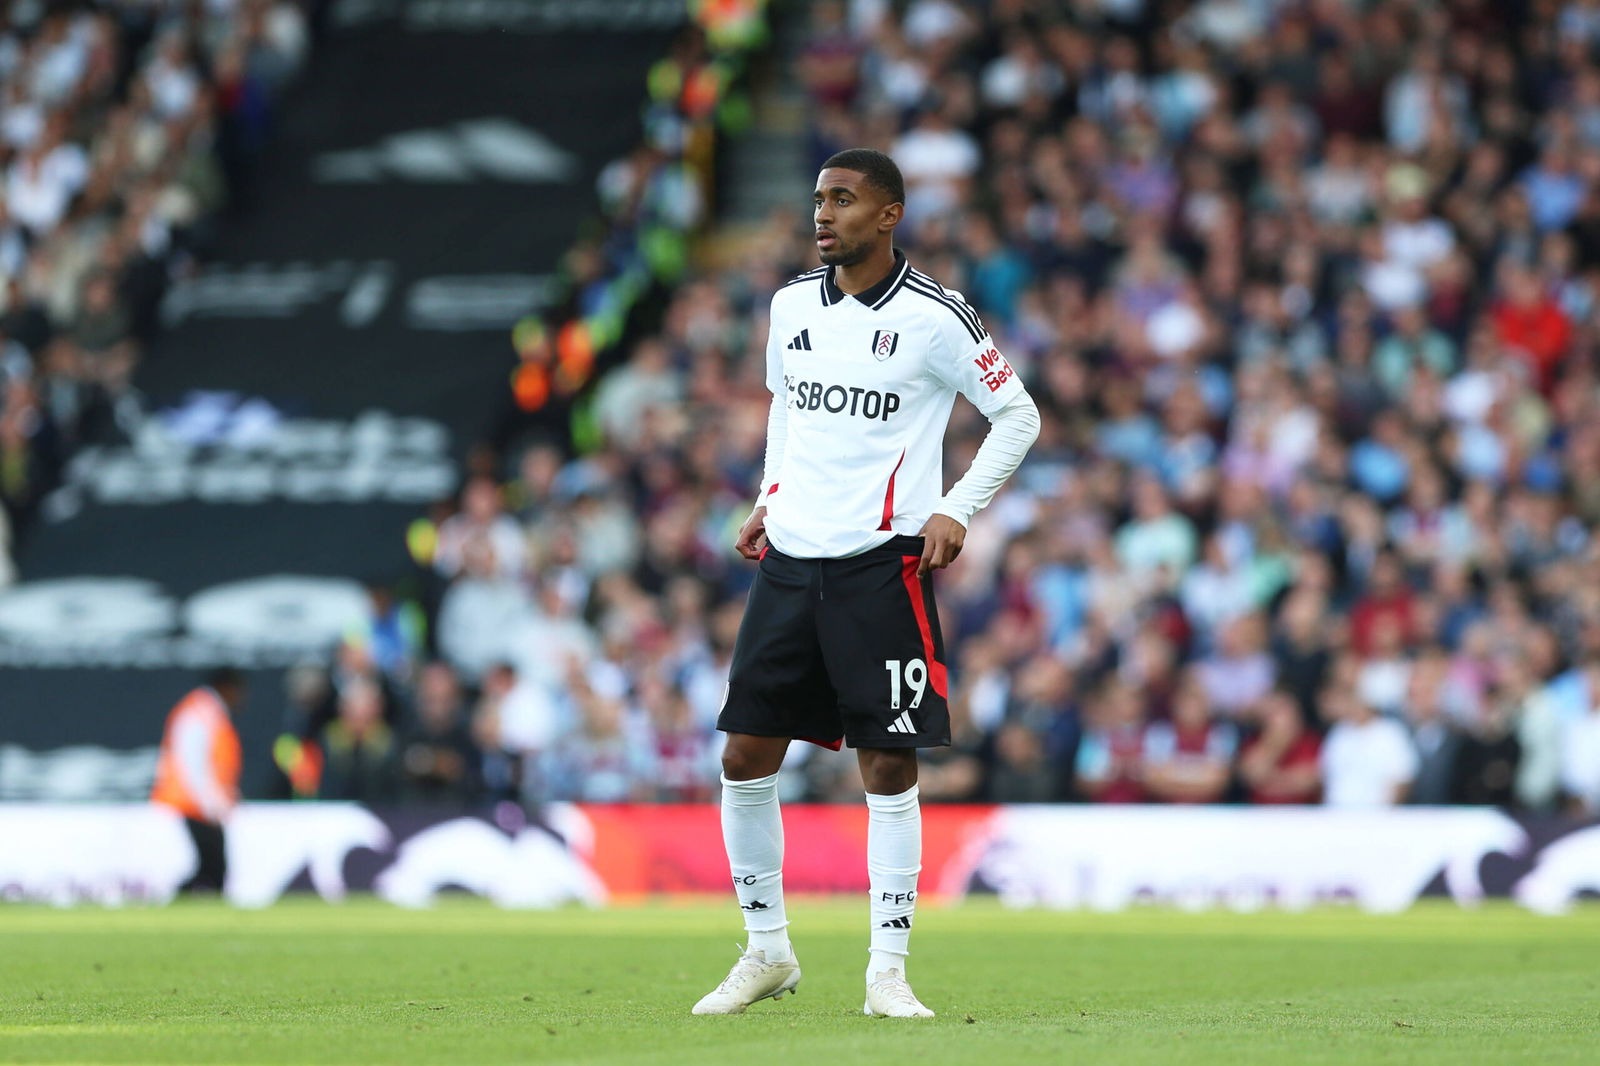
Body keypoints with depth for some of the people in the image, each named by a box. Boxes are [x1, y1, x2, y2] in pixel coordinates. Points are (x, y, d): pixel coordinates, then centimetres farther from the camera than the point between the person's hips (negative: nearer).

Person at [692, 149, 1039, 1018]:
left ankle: (887, 970, 4)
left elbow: (1018, 414, 1)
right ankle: (766, 952, 15)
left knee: (888, 766, -4)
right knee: (745, 757, 1)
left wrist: (956, 511, -7)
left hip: (881, 564, -5)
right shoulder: (793, 306, 9)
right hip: (789, 557, 5)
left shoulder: (932, 318, -6)